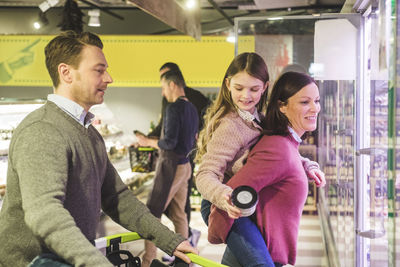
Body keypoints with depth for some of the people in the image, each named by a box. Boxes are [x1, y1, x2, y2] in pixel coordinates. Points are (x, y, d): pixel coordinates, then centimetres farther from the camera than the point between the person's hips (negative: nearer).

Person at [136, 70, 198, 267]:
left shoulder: (174, 108, -16)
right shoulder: (192, 109, 13)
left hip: (171, 166, -9)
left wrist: (148, 142, -7)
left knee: (152, 213, -5)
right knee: (179, 214, 15)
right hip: (185, 164, 9)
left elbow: (170, 142, -21)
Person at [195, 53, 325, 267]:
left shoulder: (257, 120, 8)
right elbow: (205, 175, -27)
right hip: (223, 207, -10)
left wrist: (307, 166, 3)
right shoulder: (229, 126, -21)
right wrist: (223, 196, -48)